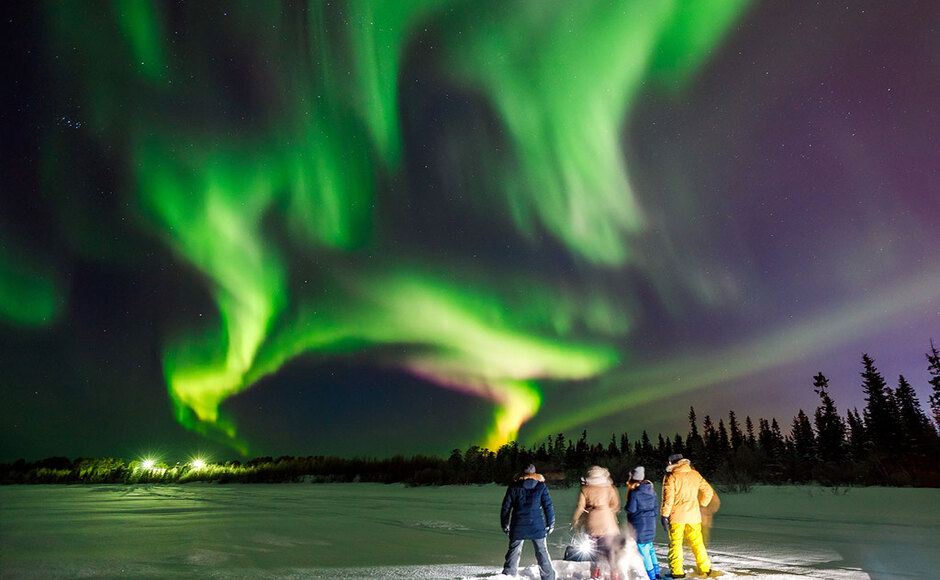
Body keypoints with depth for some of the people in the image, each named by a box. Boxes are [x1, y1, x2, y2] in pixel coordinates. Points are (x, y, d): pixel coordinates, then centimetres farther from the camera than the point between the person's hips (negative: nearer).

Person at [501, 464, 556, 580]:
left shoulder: (514, 486, 6)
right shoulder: (541, 485, 3)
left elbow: (506, 507, 7)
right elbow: (548, 506, 2)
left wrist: (504, 525, 17)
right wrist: (550, 523, 11)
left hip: (518, 527, 1)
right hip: (537, 526, -1)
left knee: (513, 551, 11)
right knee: (542, 552, 10)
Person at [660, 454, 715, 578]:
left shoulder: (670, 477, -9)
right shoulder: (695, 474, 5)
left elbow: (667, 498, -14)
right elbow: (708, 491, 9)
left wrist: (664, 516, -9)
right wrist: (701, 506, 20)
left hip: (676, 516, -4)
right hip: (693, 515, 4)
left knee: (675, 543, 6)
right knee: (697, 542, 17)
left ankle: (677, 571, 6)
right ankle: (705, 569, 21)